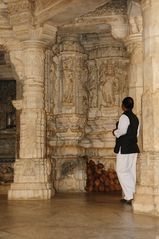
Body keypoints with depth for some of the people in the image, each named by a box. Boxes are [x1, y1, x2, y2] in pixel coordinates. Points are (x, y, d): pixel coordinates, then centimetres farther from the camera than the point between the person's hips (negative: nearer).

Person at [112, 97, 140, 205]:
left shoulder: (124, 117, -13)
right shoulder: (135, 117, 13)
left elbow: (121, 131, -19)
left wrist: (115, 132, 0)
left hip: (124, 148, -8)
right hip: (134, 147, 8)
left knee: (122, 171, -3)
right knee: (131, 171, 10)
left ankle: (130, 195, -9)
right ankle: (129, 196, 14)